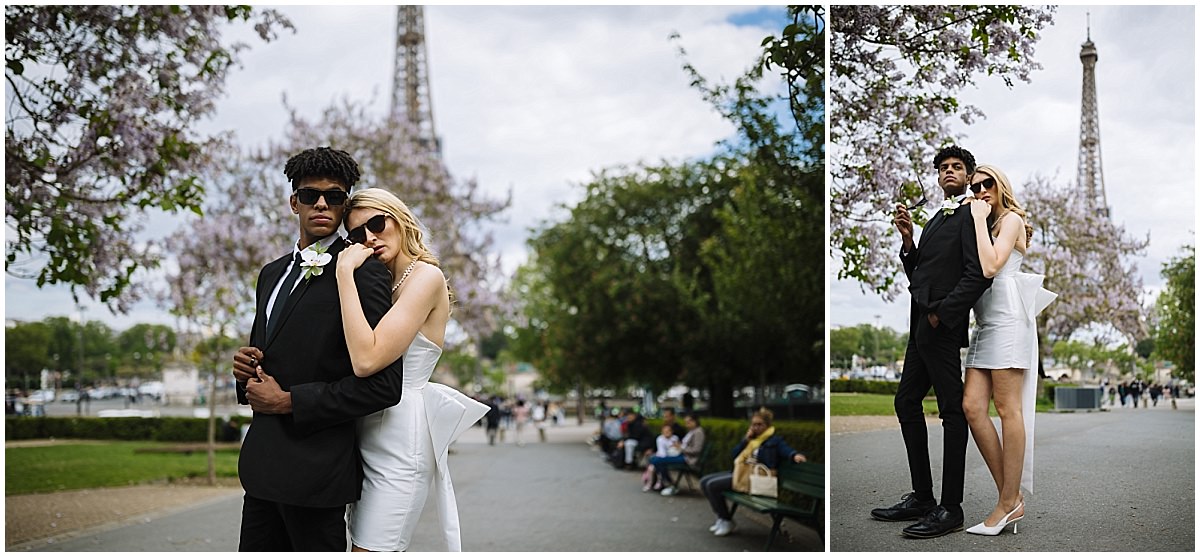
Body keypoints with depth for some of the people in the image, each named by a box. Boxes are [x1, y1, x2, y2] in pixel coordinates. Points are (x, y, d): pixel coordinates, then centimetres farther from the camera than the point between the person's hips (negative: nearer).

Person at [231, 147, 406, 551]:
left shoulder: (363, 273, -10)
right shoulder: (272, 273, 16)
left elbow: (384, 384, -17)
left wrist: (288, 400, -14)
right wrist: (246, 370, 2)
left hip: (315, 468, -8)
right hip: (263, 463, 8)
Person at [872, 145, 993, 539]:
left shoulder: (970, 216, -6)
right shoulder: (936, 219, 21)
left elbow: (979, 274, -17)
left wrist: (941, 312, -17)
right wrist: (908, 240, 5)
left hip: (944, 328, -10)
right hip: (921, 328, 10)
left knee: (952, 411, -5)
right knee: (906, 402, 13)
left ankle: (950, 508, 0)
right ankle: (922, 497, 20)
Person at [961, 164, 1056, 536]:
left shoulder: (1011, 219, 0)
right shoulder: (986, 226, 25)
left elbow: (989, 265, -15)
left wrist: (979, 219, -7)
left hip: (1007, 320, -8)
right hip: (984, 324, 8)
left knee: (1007, 409, -8)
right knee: (972, 406, -4)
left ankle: (1010, 502, -6)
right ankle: (1010, 498, -1)